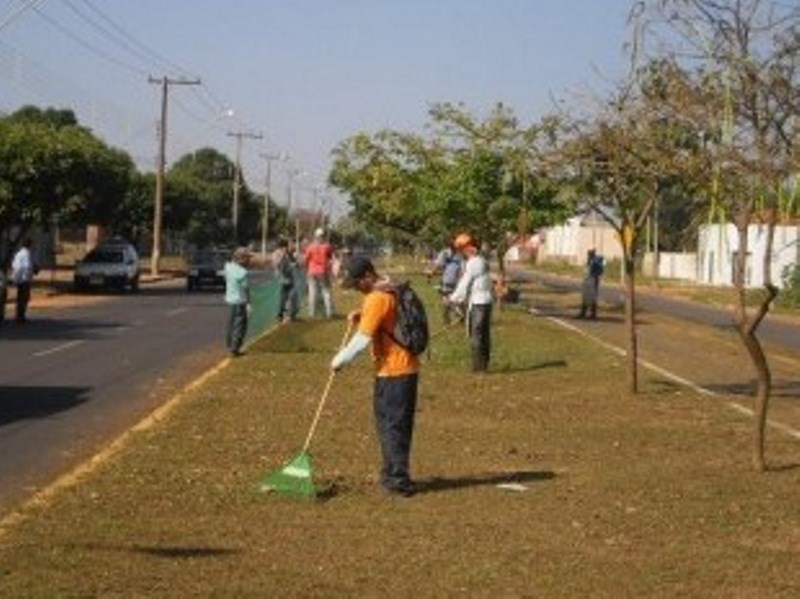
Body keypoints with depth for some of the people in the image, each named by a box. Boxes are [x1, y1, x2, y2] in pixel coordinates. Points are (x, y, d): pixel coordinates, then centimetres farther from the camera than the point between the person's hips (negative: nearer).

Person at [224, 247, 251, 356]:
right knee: (239, 325, 0)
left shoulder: (228, 266, -3)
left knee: (231, 323, 21)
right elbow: (245, 289, -16)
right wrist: (248, 303, -7)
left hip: (229, 299, 8)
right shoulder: (242, 273, -23)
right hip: (239, 301, -8)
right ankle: (234, 348, -1)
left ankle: (229, 345, 32)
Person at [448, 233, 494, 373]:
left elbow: (464, 284, -12)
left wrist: (454, 298, 3)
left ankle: (478, 365, -4)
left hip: (477, 303, -9)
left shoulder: (472, 263, -15)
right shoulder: (483, 260, 12)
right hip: (487, 300, 9)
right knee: (485, 334, 12)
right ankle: (484, 364, 17)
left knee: (476, 335, -4)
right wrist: (462, 298, 17)